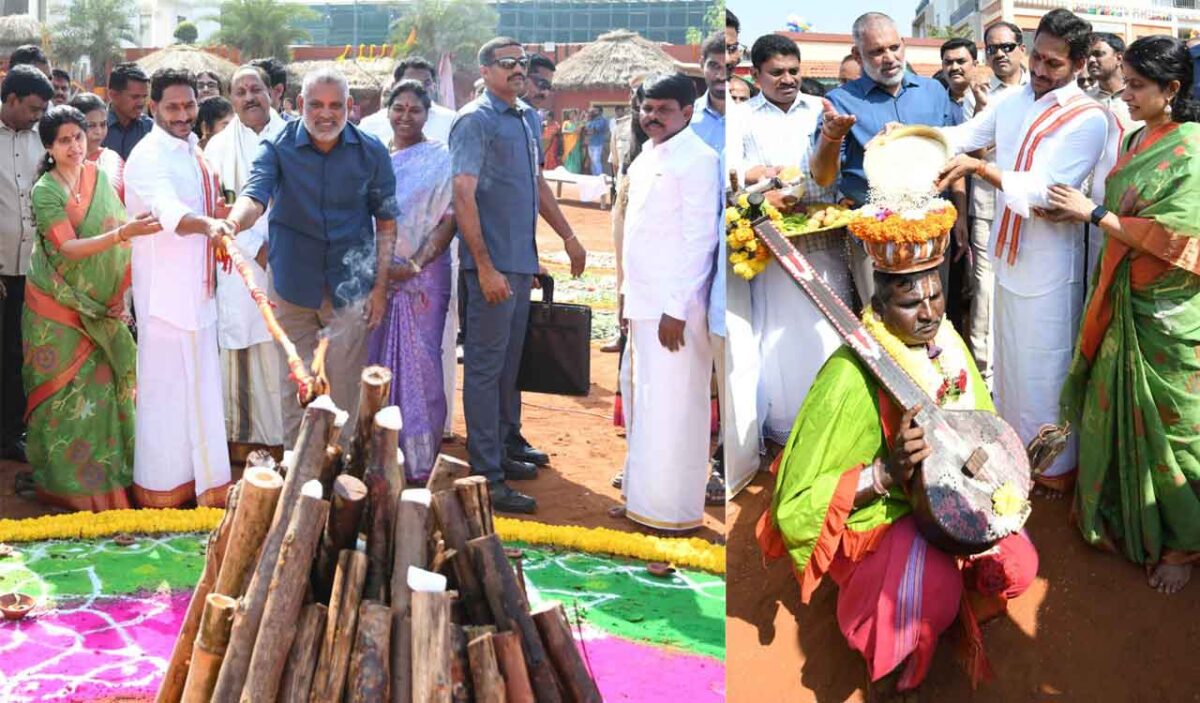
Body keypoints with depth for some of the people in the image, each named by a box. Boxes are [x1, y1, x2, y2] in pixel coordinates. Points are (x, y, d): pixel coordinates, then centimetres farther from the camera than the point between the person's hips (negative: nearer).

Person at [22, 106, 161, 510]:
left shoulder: (100, 177, 2)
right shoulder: (44, 192, -10)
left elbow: (120, 229, 5)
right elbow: (68, 248, -21)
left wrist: (117, 298, -2)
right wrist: (121, 234, -35)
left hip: (100, 307, 4)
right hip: (58, 308, -3)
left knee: (100, 389, 5)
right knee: (62, 395, 2)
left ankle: (102, 474, 15)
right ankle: (62, 480, 14)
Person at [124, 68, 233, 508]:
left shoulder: (193, 152, 12)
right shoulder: (148, 157, -16)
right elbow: (169, 212, -35)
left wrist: (219, 218, 7)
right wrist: (208, 224, -52)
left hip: (197, 286, 8)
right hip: (163, 289, -8)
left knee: (199, 384, 15)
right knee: (164, 386, 0)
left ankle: (201, 479, 26)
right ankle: (161, 487, 11)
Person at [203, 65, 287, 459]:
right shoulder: (220, 146, 8)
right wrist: (257, 248, -11)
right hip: (240, 262, 0)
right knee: (241, 346, -1)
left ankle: (284, 430, 7)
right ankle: (242, 433, 6)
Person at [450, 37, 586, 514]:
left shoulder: (527, 118, 14)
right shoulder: (475, 121, -11)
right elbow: (464, 196, -18)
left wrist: (568, 236, 25)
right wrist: (485, 268, -23)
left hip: (522, 260, 8)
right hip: (493, 263, -8)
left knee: (510, 356, 20)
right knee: (485, 364, -4)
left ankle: (507, 442, 35)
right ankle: (487, 475, 0)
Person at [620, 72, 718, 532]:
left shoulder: (697, 160, -13)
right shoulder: (646, 157, 14)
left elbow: (700, 239, -17)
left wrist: (677, 310, -20)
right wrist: (628, 292, 18)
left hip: (673, 306, -9)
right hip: (643, 302, 9)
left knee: (668, 407, -4)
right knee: (639, 401, 16)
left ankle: (673, 510, 5)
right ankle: (642, 495, 29)